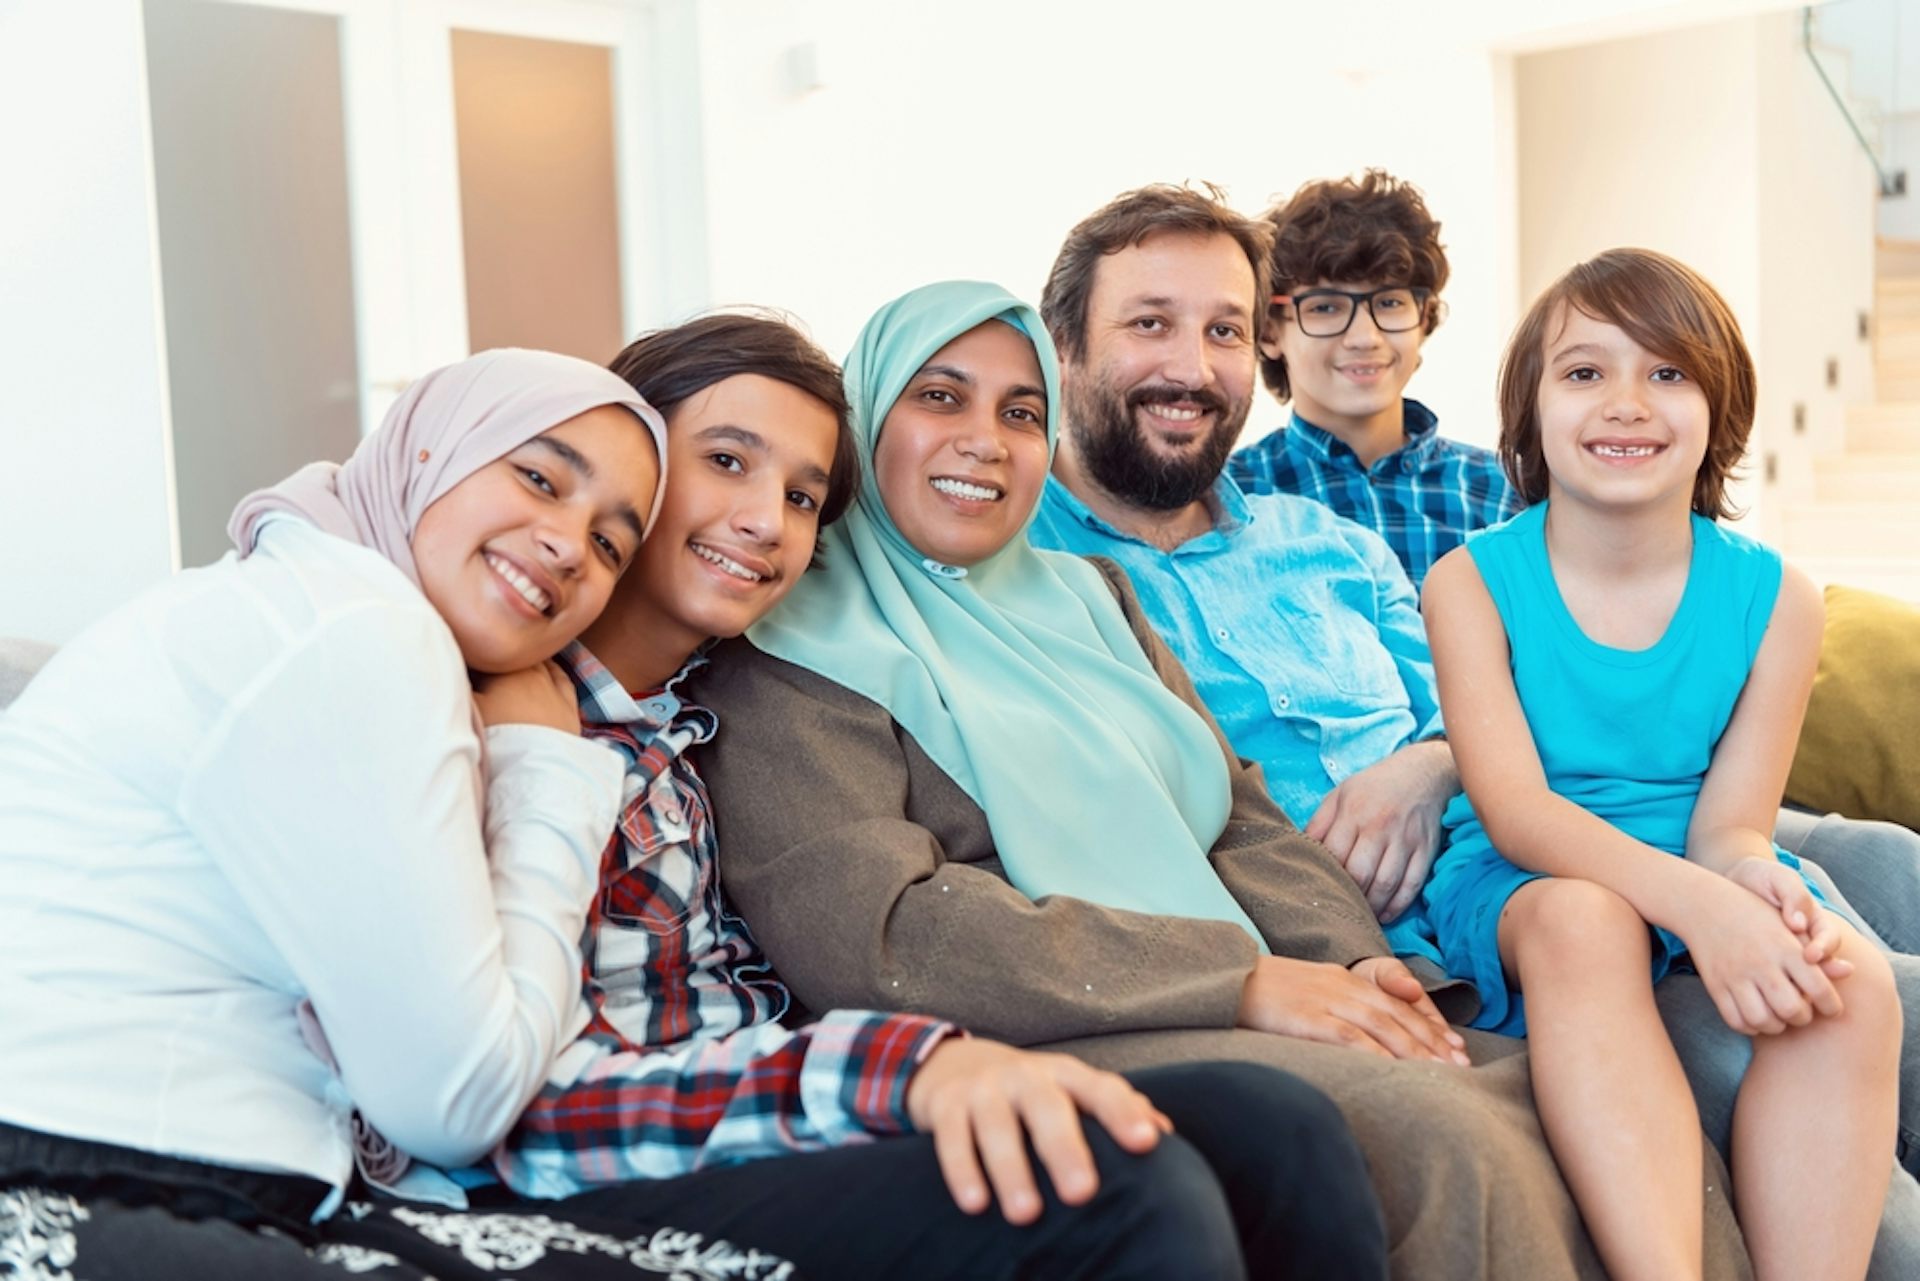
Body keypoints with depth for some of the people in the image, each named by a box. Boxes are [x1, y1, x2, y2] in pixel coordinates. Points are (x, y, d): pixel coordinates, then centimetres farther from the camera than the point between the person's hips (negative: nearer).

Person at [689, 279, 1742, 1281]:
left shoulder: (1084, 596, 21)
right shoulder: (796, 648, -1)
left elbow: (1243, 824, 16)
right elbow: (871, 934, -15)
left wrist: (1352, 961, -6)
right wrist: (1244, 979, -18)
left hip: (1235, 1020, 7)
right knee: (1443, 1134, -28)